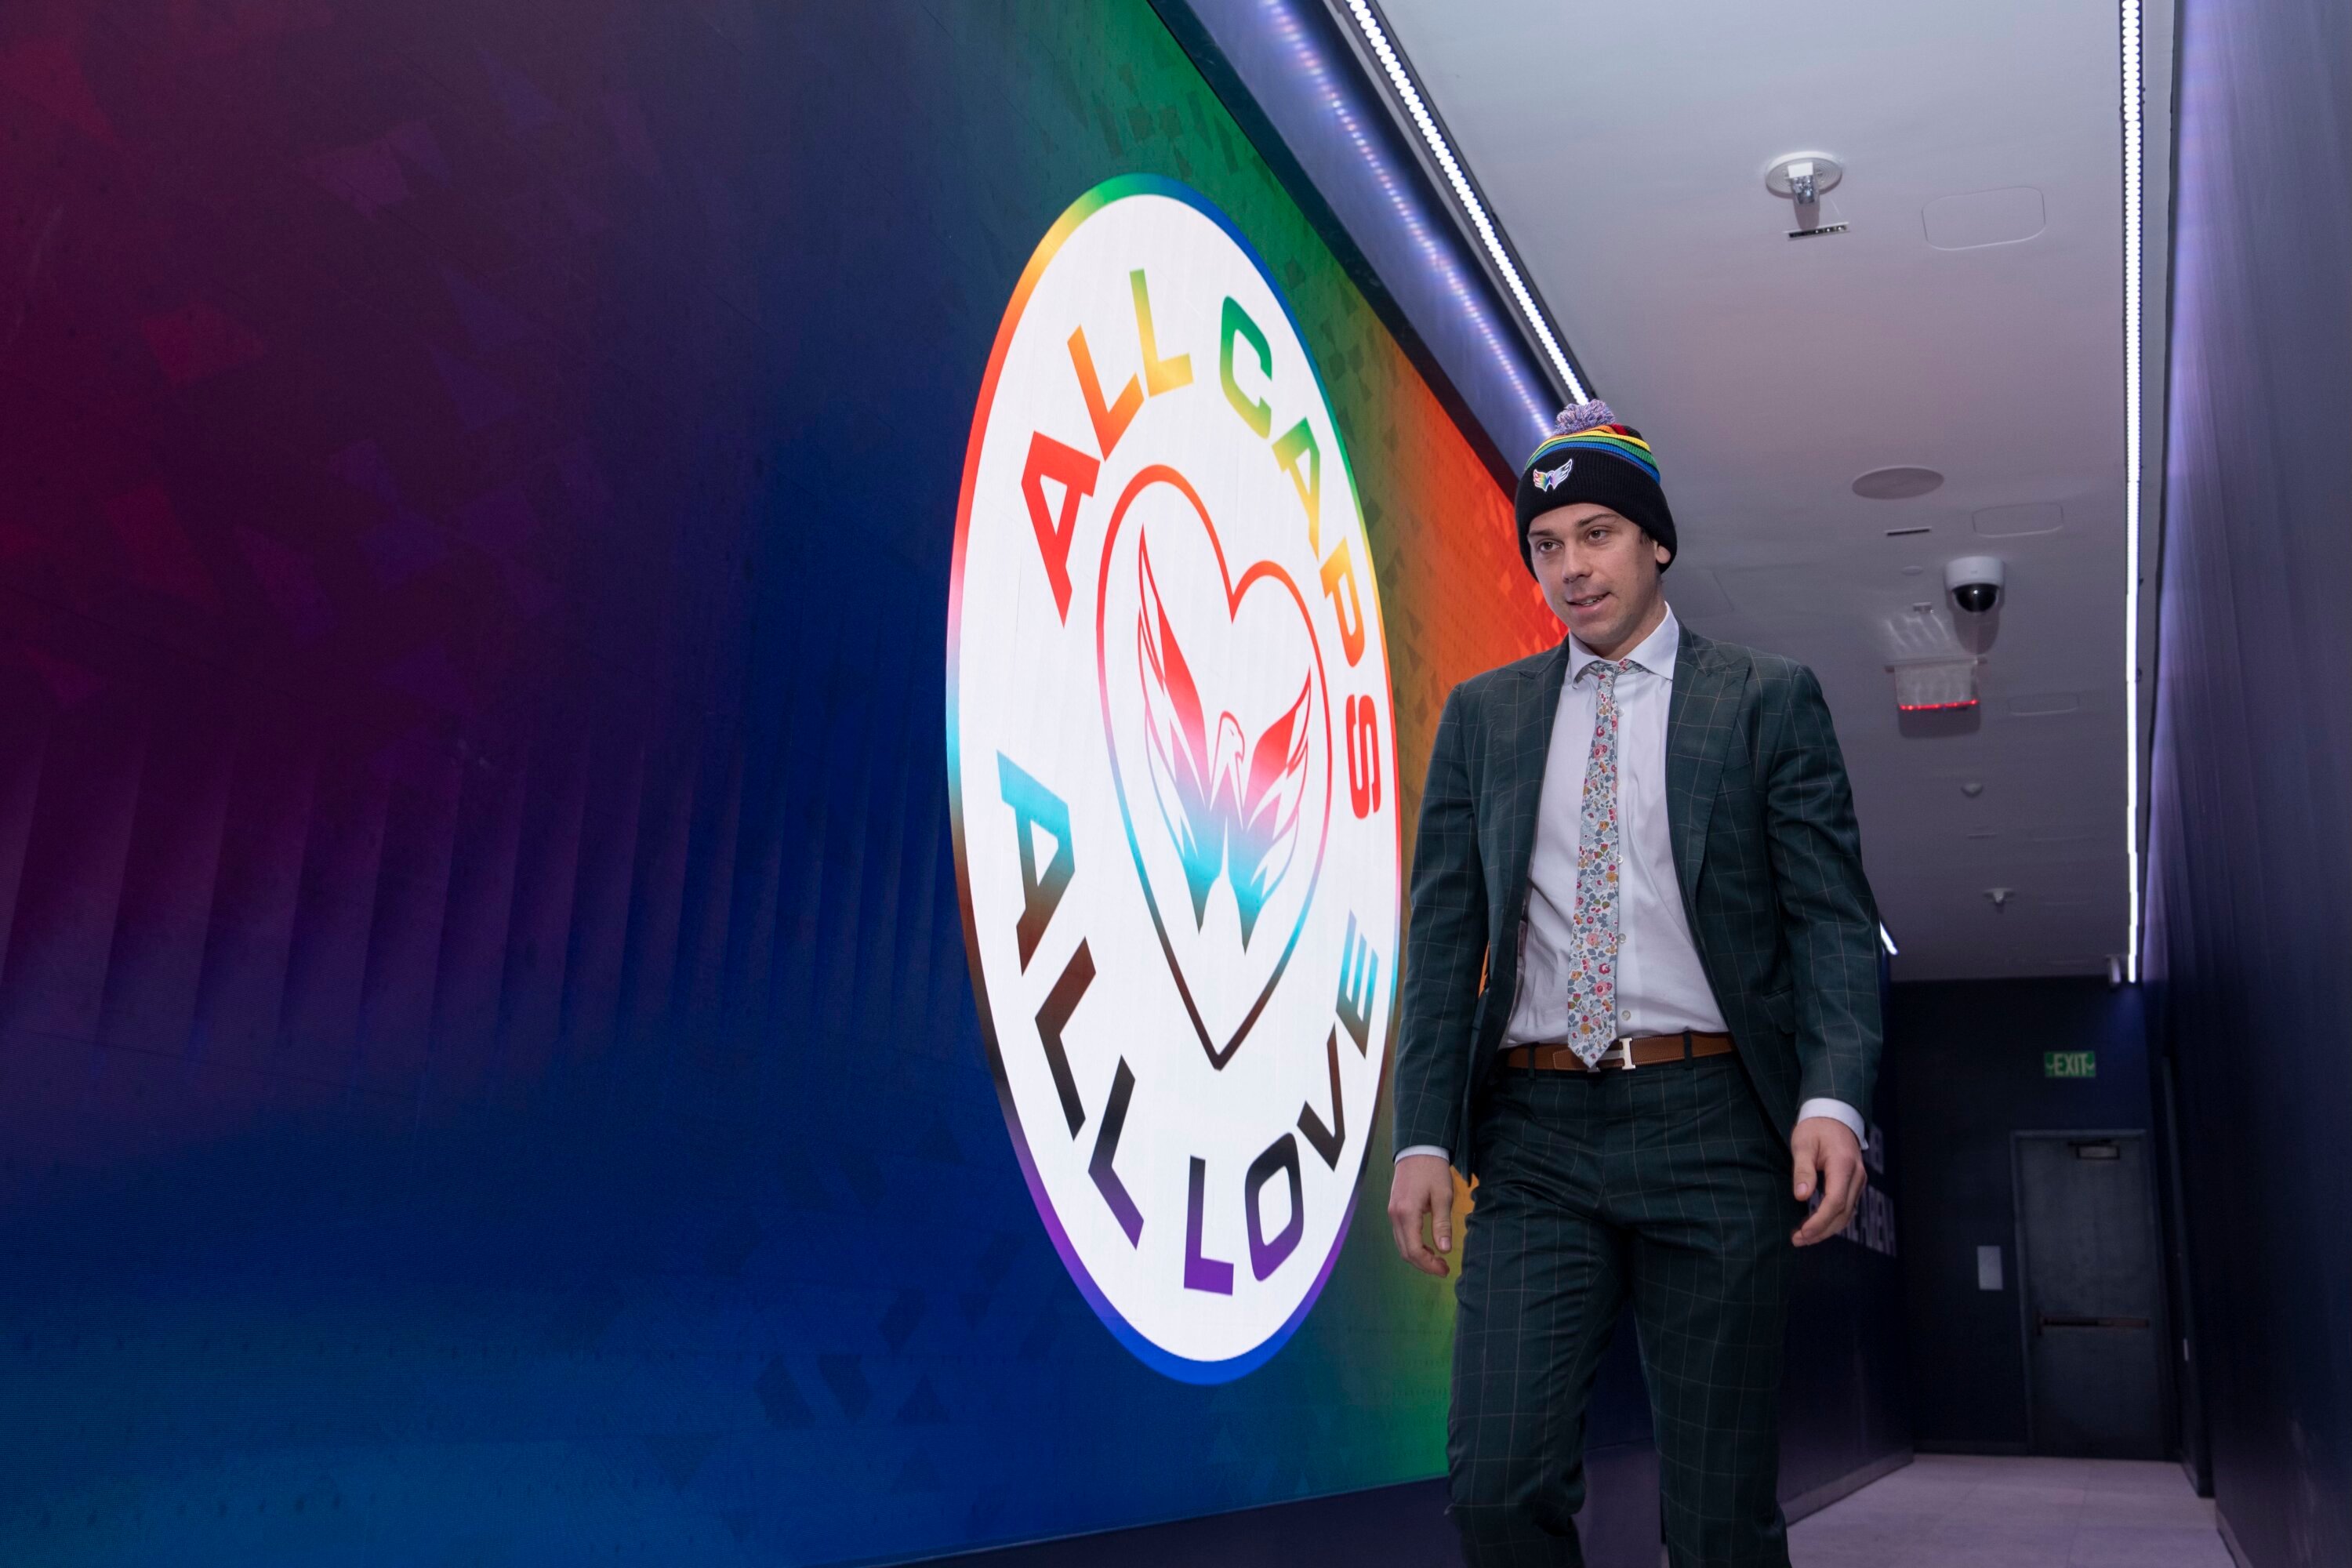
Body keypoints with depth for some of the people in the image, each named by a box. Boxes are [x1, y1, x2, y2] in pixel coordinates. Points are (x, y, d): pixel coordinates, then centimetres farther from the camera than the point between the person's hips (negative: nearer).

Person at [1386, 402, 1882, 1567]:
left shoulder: (1769, 701, 7)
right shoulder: (1483, 716, 14)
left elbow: (1832, 917, 1)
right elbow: (1443, 934, 10)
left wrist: (1833, 1097, -15)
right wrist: (1423, 1134, 1)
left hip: (1710, 1124, -1)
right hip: (1538, 1132, 2)